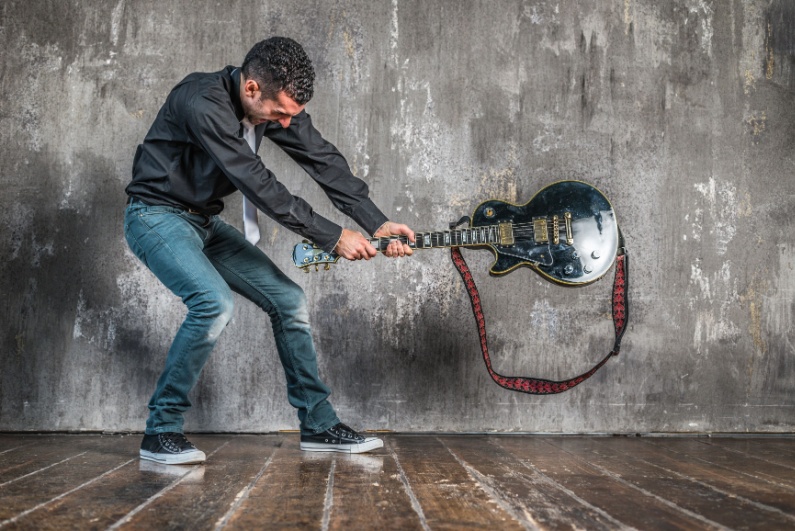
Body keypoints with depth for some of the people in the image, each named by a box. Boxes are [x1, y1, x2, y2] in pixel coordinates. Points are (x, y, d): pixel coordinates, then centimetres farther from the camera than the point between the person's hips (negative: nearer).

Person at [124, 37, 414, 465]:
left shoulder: (277, 103, -6)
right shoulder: (203, 103, -30)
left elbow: (324, 161, -8)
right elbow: (259, 185, -32)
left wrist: (378, 223, -18)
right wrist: (332, 237, -28)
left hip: (206, 221, 8)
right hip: (157, 216, -7)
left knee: (288, 300, 0)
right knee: (214, 302, -31)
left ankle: (318, 425, 10)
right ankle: (160, 432, -15)